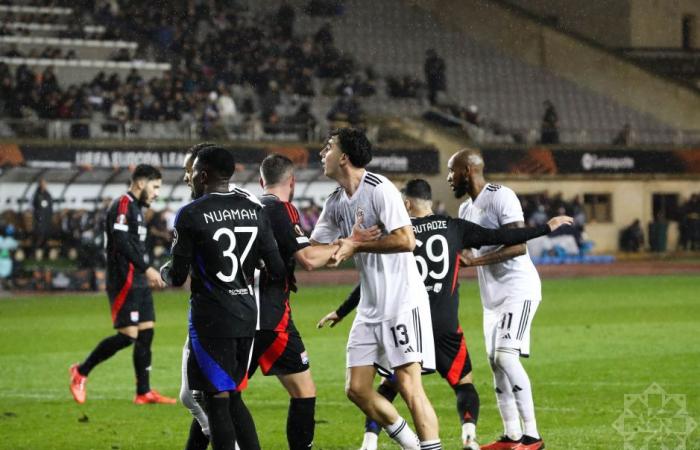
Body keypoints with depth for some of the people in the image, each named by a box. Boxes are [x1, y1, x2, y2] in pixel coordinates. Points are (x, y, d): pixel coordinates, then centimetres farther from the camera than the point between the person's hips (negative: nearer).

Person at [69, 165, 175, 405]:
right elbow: (121, 242, -21)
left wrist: (147, 273, 16)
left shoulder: (136, 208, 20)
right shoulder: (123, 205, -11)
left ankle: (144, 392, 8)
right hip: (125, 283, -10)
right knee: (127, 336, -11)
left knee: (146, 333, 6)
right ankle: (81, 371, 3)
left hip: (139, 283, 10)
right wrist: (147, 268, -21)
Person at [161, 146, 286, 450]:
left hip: (211, 319, -6)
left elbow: (177, 278, -7)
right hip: (247, 314, 6)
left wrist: (165, 271, 16)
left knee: (217, 402, -2)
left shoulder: (190, 215, -10)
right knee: (233, 397, 16)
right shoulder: (254, 211, 6)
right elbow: (277, 270, 6)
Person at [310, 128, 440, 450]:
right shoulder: (335, 202, 10)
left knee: (409, 385, -14)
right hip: (370, 308, 8)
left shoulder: (379, 189, -14)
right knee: (357, 389, 4)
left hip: (402, 300, -8)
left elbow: (406, 240, -23)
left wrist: (356, 245, -18)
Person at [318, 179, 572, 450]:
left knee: (388, 386, 12)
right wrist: (547, 228, 12)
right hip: (445, 326, 0)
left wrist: (340, 313, 13)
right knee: (464, 383, 13)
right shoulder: (454, 227, 2)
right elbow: (500, 237, 3)